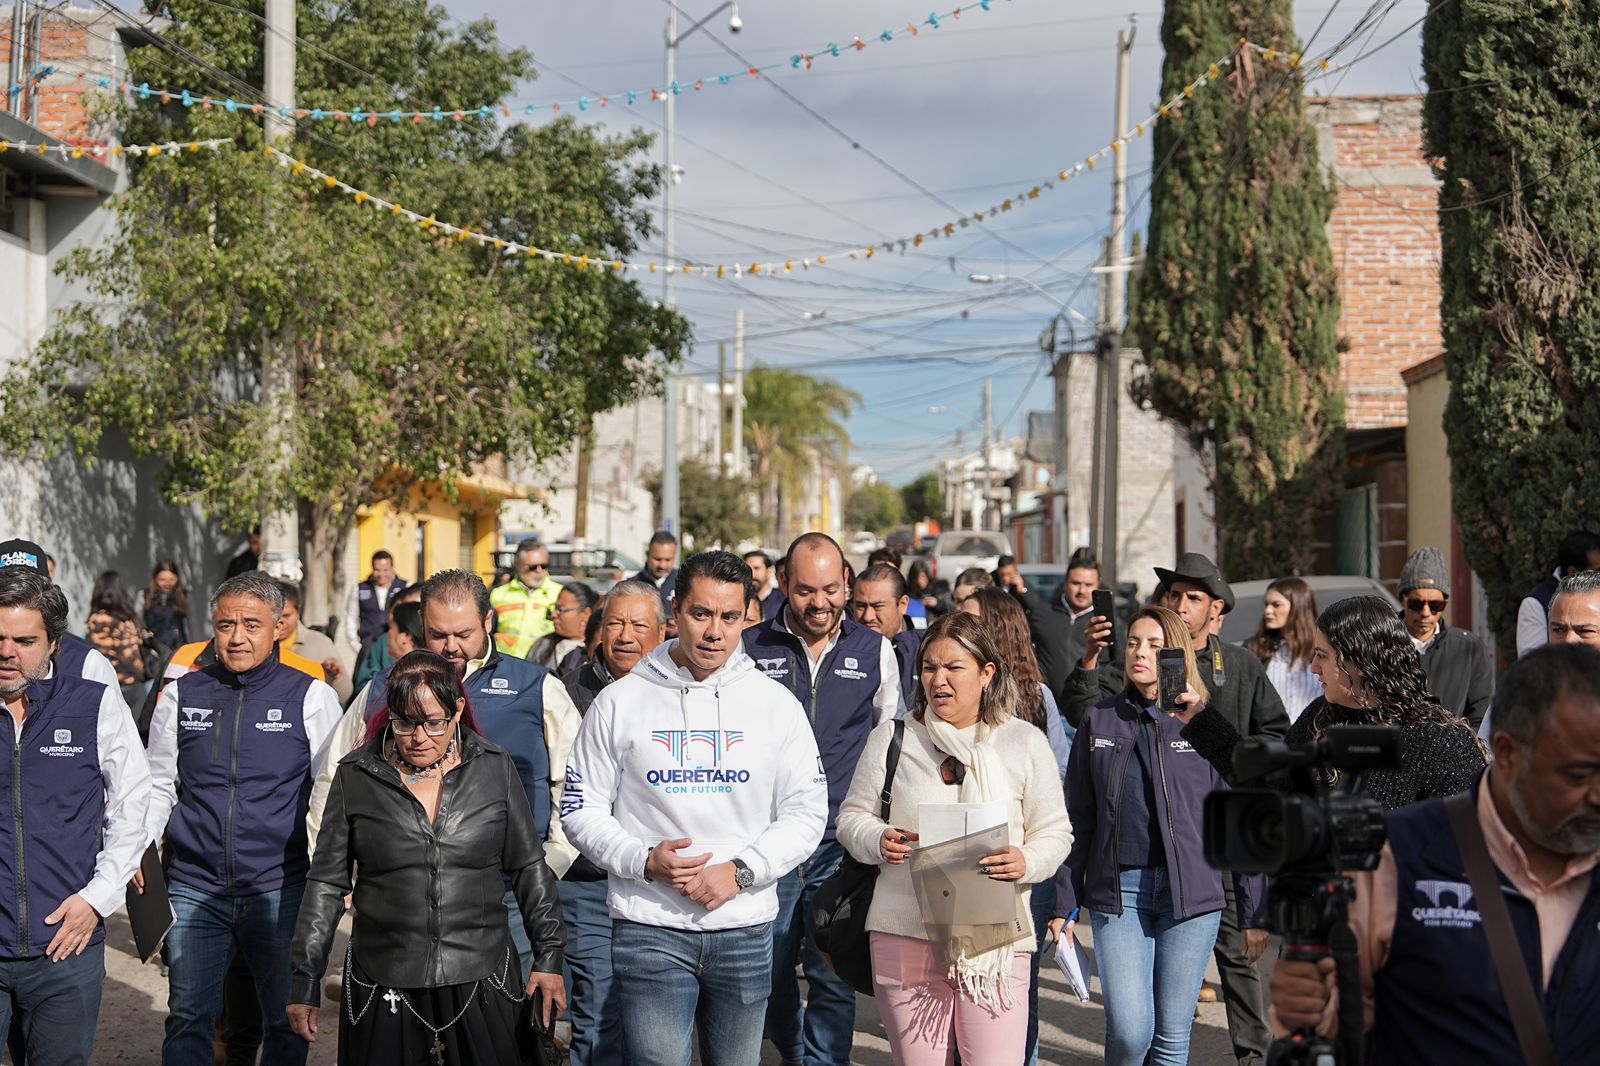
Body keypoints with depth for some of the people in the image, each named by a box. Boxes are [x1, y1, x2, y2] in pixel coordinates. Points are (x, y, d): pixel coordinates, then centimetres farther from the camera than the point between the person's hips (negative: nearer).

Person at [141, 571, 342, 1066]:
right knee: (188, 1021, 5)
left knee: (287, 1021, 8)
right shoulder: (181, 694, 6)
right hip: (194, 889, 2)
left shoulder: (311, 696, -1)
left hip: (281, 890, -2)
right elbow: (158, 784, 14)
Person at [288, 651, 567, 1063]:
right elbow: (326, 883, 5)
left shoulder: (494, 767, 2)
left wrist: (548, 956, 3)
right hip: (383, 993, 0)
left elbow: (529, 868, 7)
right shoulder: (356, 776, 1)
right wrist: (306, 981, 3)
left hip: (481, 983, 0)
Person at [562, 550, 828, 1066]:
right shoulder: (620, 702, 0)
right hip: (650, 931, -2)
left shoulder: (776, 704, 4)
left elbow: (806, 814, 3)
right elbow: (581, 810, 3)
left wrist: (740, 871, -11)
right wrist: (644, 861, -13)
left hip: (746, 930, 2)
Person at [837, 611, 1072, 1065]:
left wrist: (1027, 862, -14)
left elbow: (1054, 833, 7)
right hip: (905, 932, 1)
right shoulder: (891, 738, 7)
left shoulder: (1025, 742, 6)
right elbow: (852, 817, 12)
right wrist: (879, 840, -10)